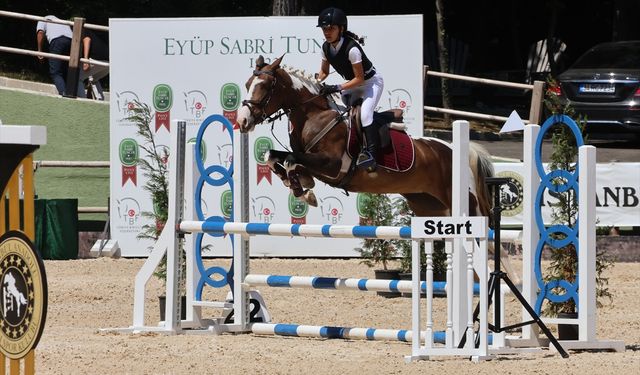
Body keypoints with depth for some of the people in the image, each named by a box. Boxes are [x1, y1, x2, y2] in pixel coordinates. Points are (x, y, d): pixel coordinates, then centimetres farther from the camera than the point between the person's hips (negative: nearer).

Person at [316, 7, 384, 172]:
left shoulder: (351, 48, -33)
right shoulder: (326, 47, -10)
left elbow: (359, 78, -28)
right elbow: (324, 71, 7)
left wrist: (337, 88, -33)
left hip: (371, 81, -9)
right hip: (353, 84, 9)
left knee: (364, 113, -26)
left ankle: (371, 156, -32)